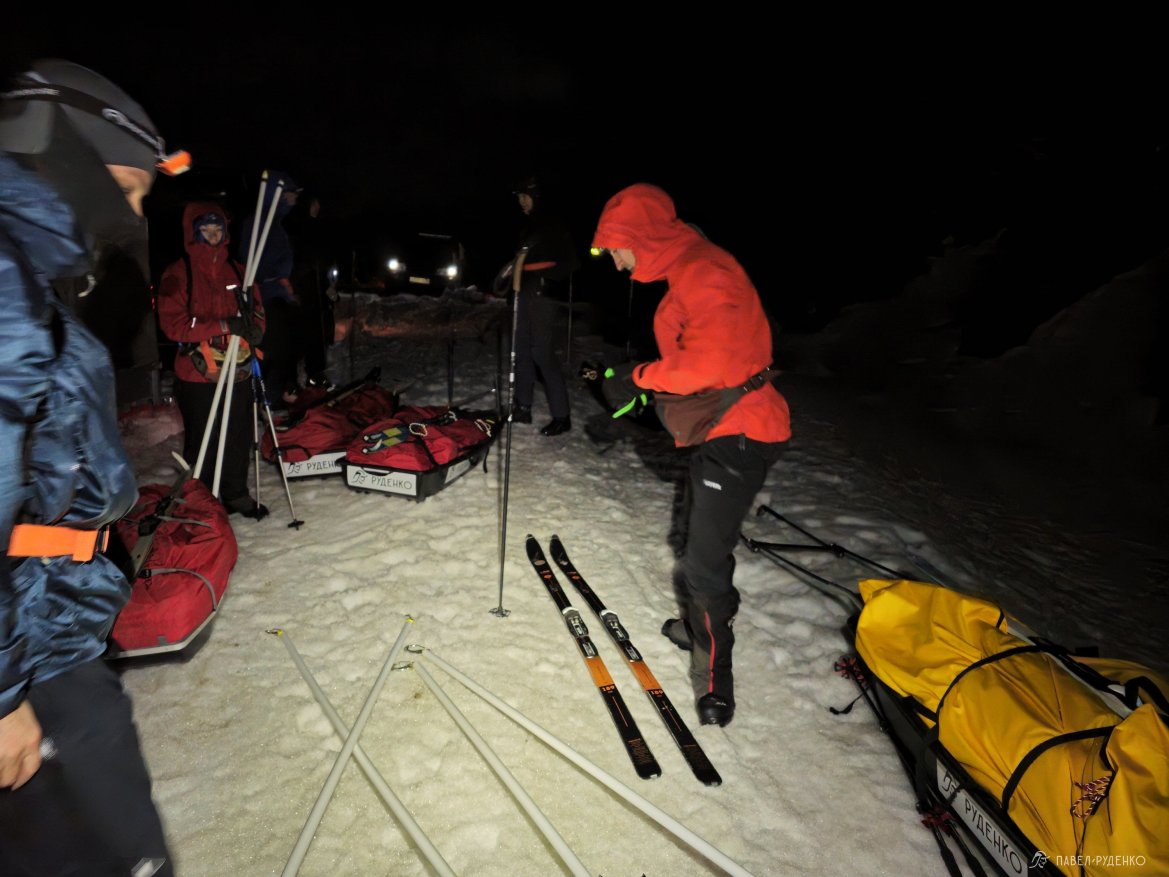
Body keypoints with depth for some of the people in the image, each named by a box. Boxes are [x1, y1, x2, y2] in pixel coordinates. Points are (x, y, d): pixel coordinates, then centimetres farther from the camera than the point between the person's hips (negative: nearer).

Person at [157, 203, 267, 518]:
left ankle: (236, 494, 27)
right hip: (198, 374, -4)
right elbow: (172, 324, -11)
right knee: (203, 442, 3)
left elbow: (257, 311, 17)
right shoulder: (177, 274, -4)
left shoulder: (237, 271, 11)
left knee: (239, 436, 10)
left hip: (238, 371, 4)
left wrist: (254, 330, -6)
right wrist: (223, 326, -20)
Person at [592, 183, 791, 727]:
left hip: (737, 434, -11)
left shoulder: (705, 272, -19)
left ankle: (714, 674, 12)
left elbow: (709, 361, -30)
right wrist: (643, 387, 10)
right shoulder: (684, 274, 15)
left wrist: (639, 378, -17)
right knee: (701, 540, 22)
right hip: (715, 431, 11)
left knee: (704, 559, -6)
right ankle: (696, 626, 42)